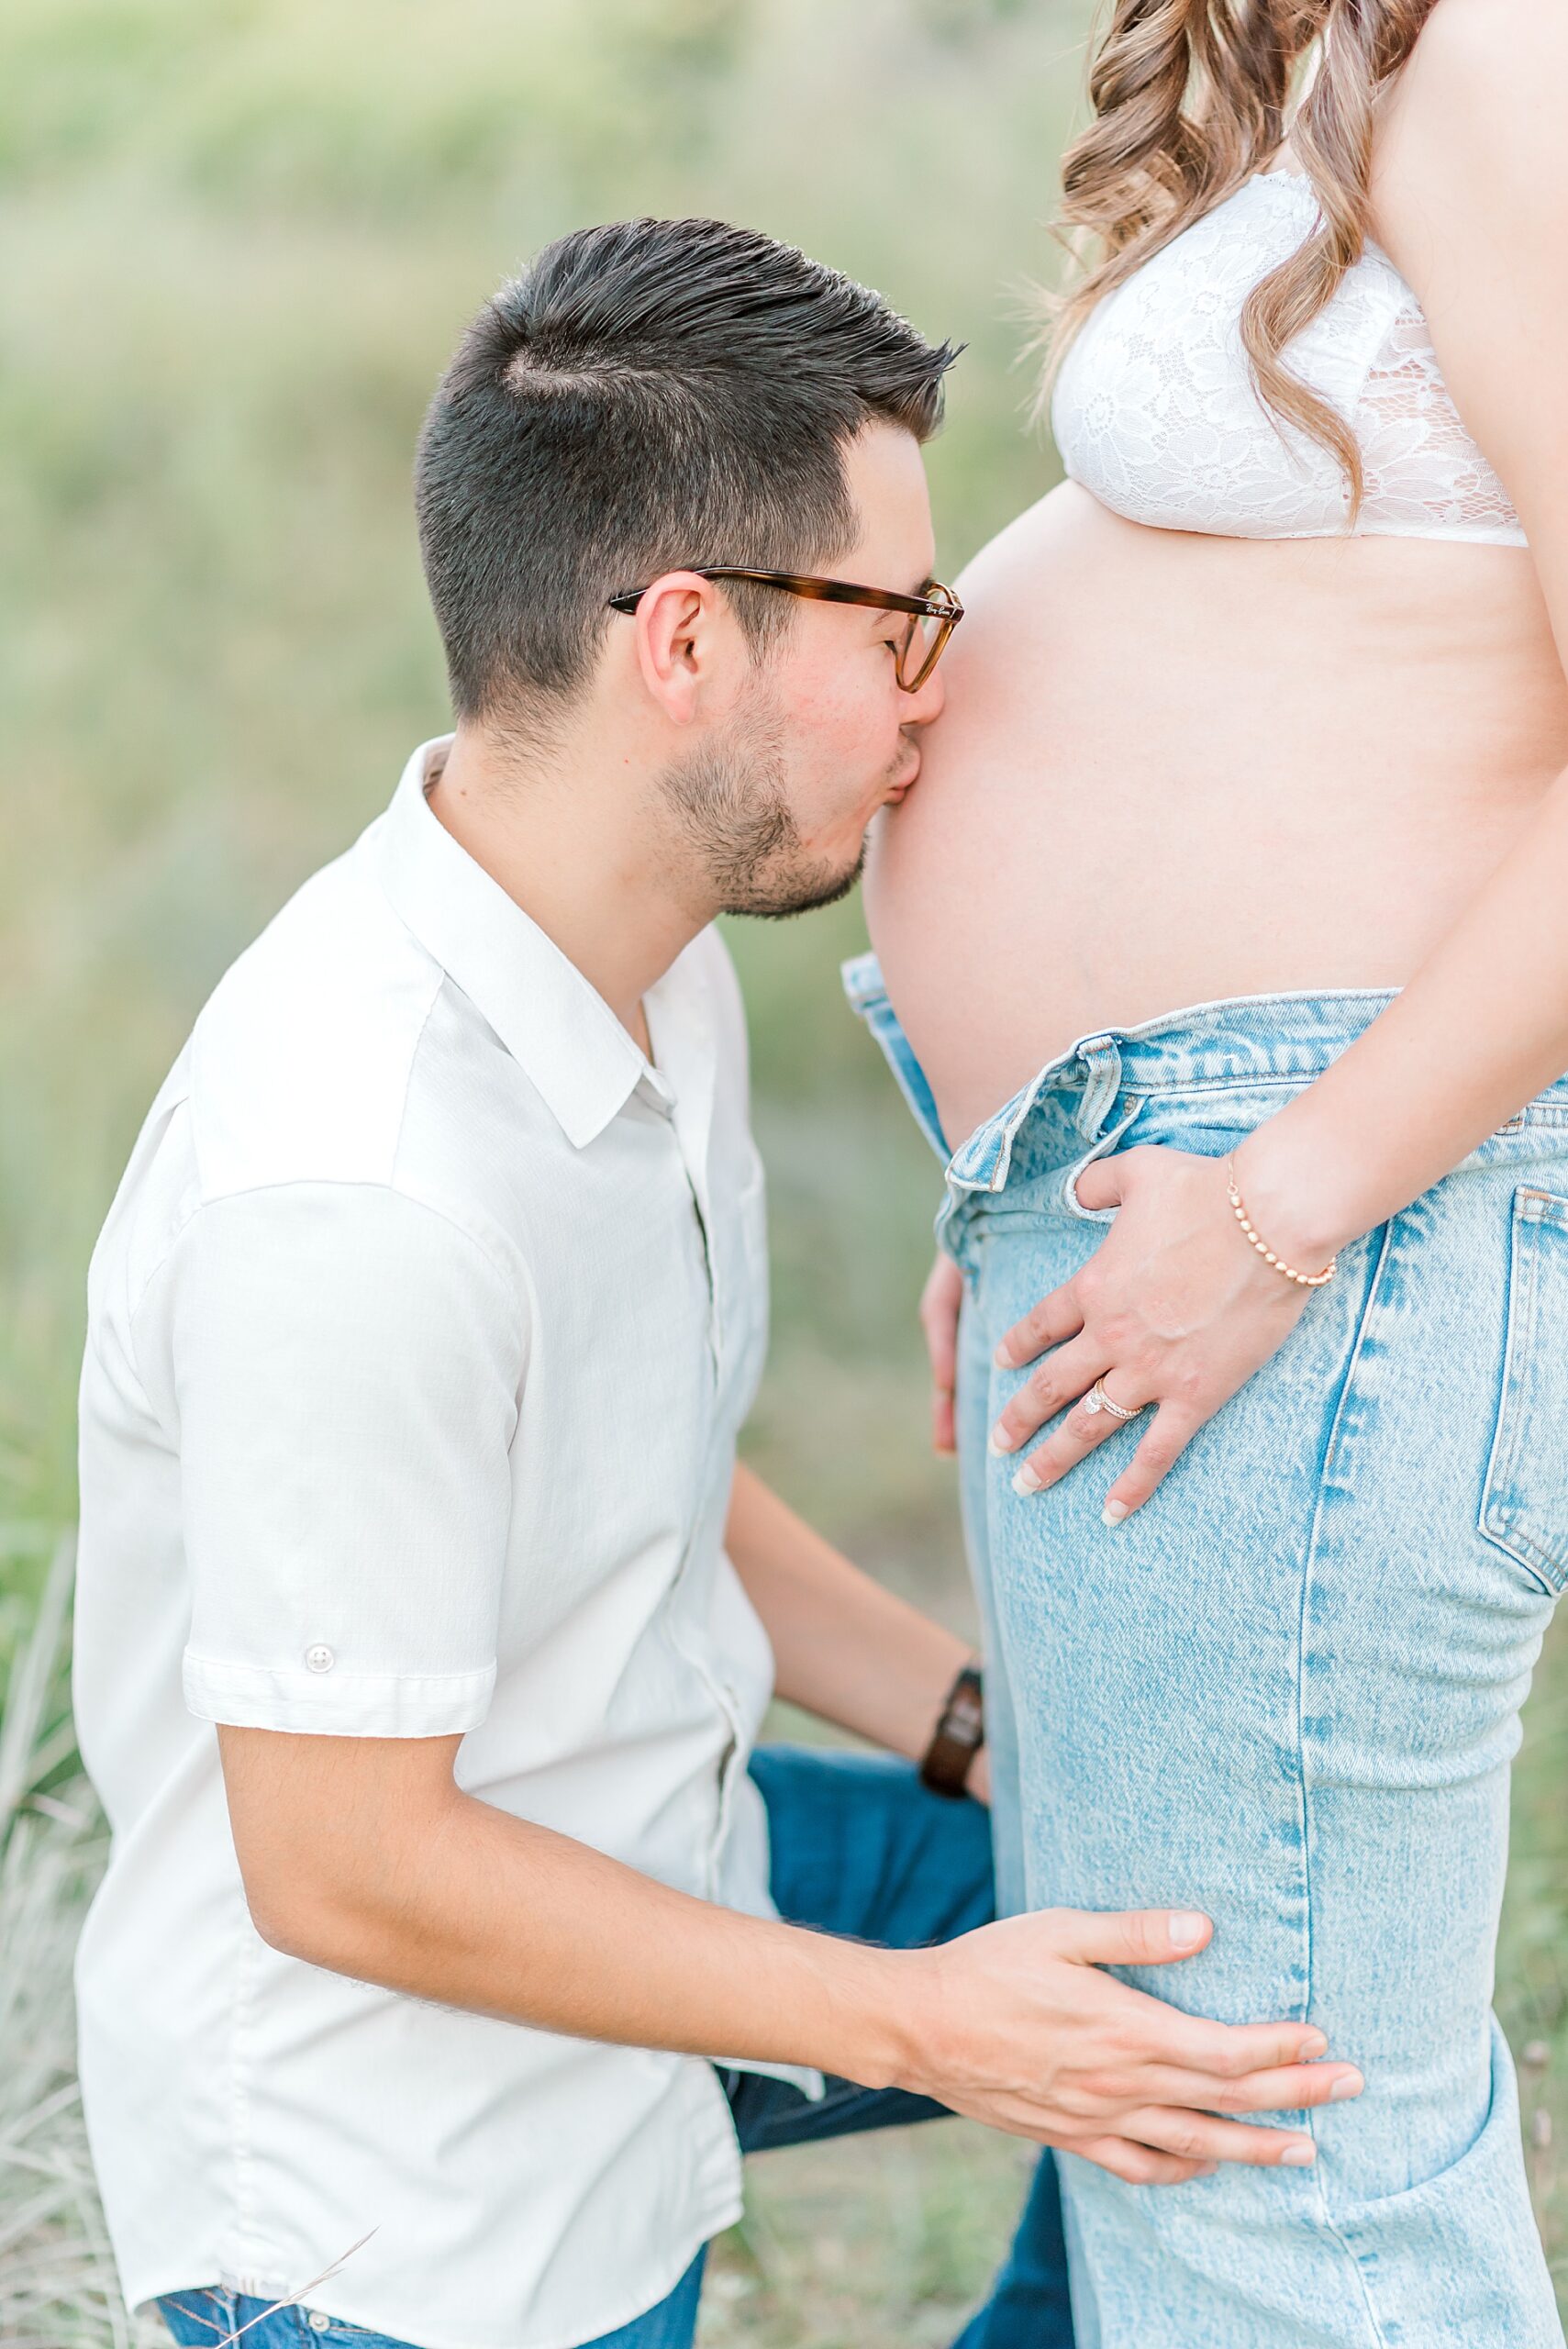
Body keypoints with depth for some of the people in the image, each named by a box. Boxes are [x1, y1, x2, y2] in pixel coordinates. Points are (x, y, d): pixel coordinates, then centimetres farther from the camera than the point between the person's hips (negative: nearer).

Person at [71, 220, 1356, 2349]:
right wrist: (912, 2027, -21)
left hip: (652, 1875, 9)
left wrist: (985, 1729, 3)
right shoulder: (359, 1192, -33)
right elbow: (345, 1870, -26)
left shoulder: (646, 957, -3)